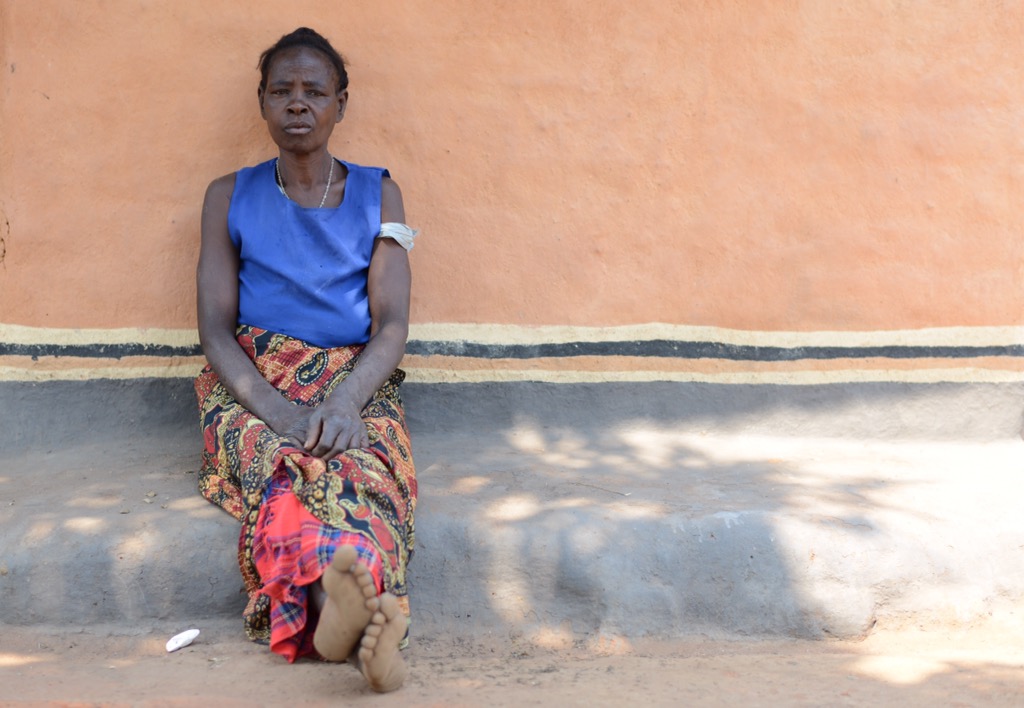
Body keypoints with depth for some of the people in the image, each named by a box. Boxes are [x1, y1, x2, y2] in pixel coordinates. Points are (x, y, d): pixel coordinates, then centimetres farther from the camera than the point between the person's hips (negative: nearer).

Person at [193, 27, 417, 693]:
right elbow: (216, 327, 2)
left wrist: (344, 401, -22)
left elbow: (393, 324, 1)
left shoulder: (378, 193, 12)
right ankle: (335, 590, -64)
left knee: (363, 458, -36)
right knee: (282, 459, -36)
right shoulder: (230, 196, 12)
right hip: (252, 384, 0)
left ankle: (337, 609, -61)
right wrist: (278, 409, -19)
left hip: (356, 383, 0)